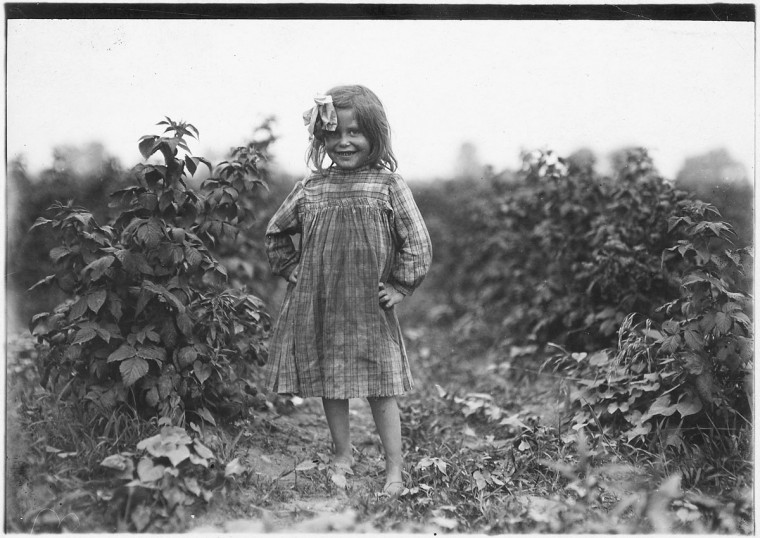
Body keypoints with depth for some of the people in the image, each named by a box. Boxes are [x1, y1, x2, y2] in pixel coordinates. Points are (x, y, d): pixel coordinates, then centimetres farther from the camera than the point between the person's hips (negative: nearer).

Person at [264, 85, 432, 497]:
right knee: (329, 385, 12)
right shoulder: (311, 187, 4)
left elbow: (417, 241, -5)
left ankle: (394, 470, 10)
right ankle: (342, 456, 28)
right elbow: (276, 231, 17)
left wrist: (400, 285, -7)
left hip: (369, 308, -3)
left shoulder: (388, 185, -5)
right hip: (318, 308, 3)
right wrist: (292, 270, 10)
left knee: (380, 389, 2)